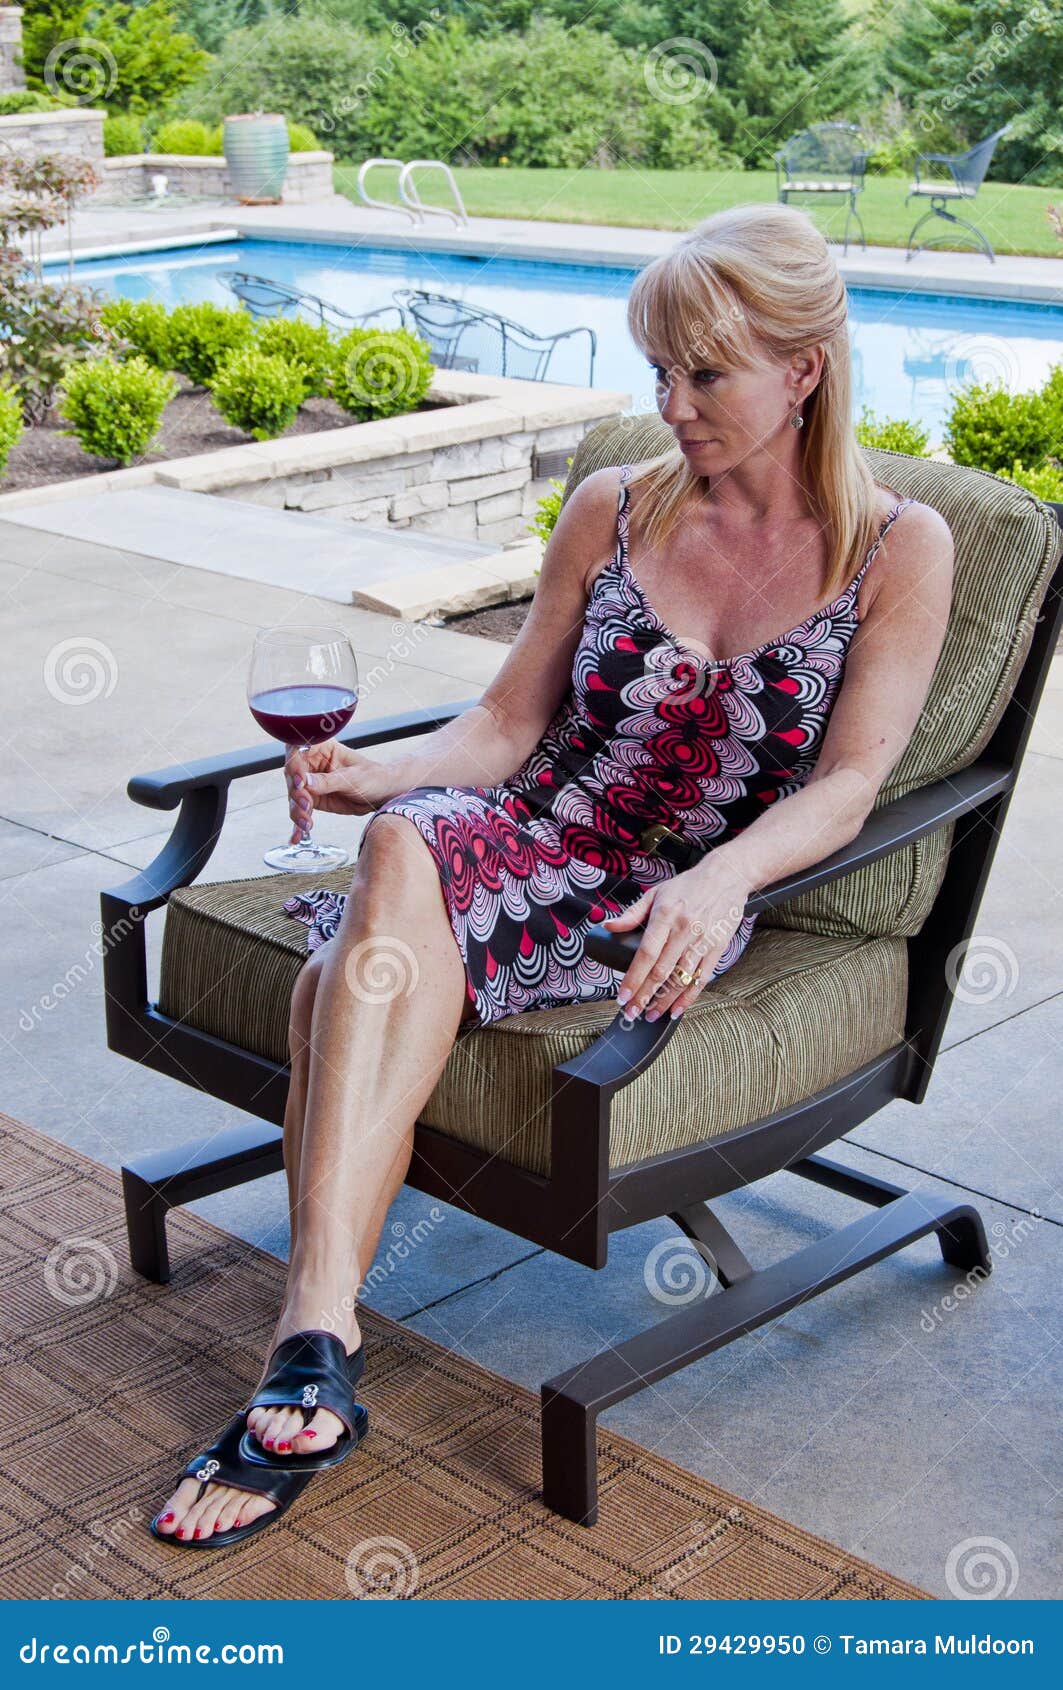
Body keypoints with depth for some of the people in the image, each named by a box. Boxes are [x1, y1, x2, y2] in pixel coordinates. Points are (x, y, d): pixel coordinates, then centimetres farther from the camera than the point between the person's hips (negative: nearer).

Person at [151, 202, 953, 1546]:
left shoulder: (899, 550, 3)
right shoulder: (611, 511, 12)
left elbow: (846, 782, -5)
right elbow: (510, 723, 11)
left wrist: (722, 880, -25)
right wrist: (384, 771, -10)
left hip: (677, 902, -3)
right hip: (531, 838, 4)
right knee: (401, 836, -35)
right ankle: (317, 1349, -34)